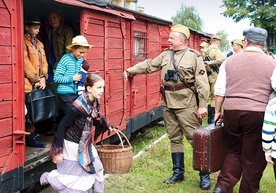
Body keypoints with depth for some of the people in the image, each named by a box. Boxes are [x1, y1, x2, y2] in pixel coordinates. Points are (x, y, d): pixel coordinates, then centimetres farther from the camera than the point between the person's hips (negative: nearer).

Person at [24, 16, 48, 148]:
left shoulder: (39, 43, 19)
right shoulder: (23, 42, -6)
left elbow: (44, 61, 14)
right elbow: (25, 62, -13)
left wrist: (43, 78, -1)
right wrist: (36, 80, -13)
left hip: (38, 82, 7)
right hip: (28, 83, -7)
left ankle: (32, 133, 19)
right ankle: (30, 137, 0)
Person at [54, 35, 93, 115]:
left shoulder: (80, 60, 5)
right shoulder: (65, 59, -13)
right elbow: (56, 78, -16)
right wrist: (72, 78, -17)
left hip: (76, 92, 6)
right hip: (65, 93, -6)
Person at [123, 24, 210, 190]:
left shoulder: (194, 56, -8)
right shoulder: (166, 55, 10)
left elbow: (202, 83, -11)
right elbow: (149, 65, 20)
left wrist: (203, 105, -15)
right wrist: (132, 70, 16)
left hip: (186, 103, -6)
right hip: (168, 103, 6)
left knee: (195, 138, -3)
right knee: (175, 139, 13)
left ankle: (204, 175, 9)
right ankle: (178, 173, 25)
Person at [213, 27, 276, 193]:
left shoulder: (229, 61, 6)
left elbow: (220, 90, 8)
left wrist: (218, 111, 18)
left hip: (231, 112, 3)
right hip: (257, 113, -3)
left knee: (235, 151, 19)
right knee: (254, 157, 11)